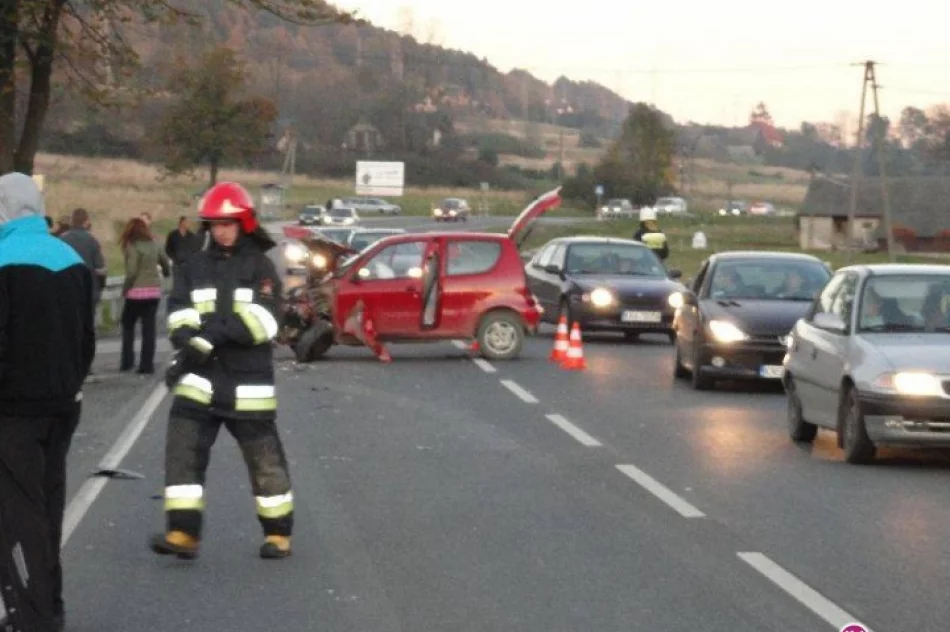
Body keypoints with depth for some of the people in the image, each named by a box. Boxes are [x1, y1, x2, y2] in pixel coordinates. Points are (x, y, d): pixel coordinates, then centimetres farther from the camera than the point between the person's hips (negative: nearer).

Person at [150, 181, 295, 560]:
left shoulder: (260, 266, 0)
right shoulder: (195, 267, 10)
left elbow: (263, 320, -13)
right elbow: (178, 315, -1)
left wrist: (217, 330, -24)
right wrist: (190, 339, -22)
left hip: (247, 382, -3)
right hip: (199, 378, 3)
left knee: (264, 457, 5)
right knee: (182, 449, -7)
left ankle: (279, 532, 19)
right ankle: (183, 532, -6)